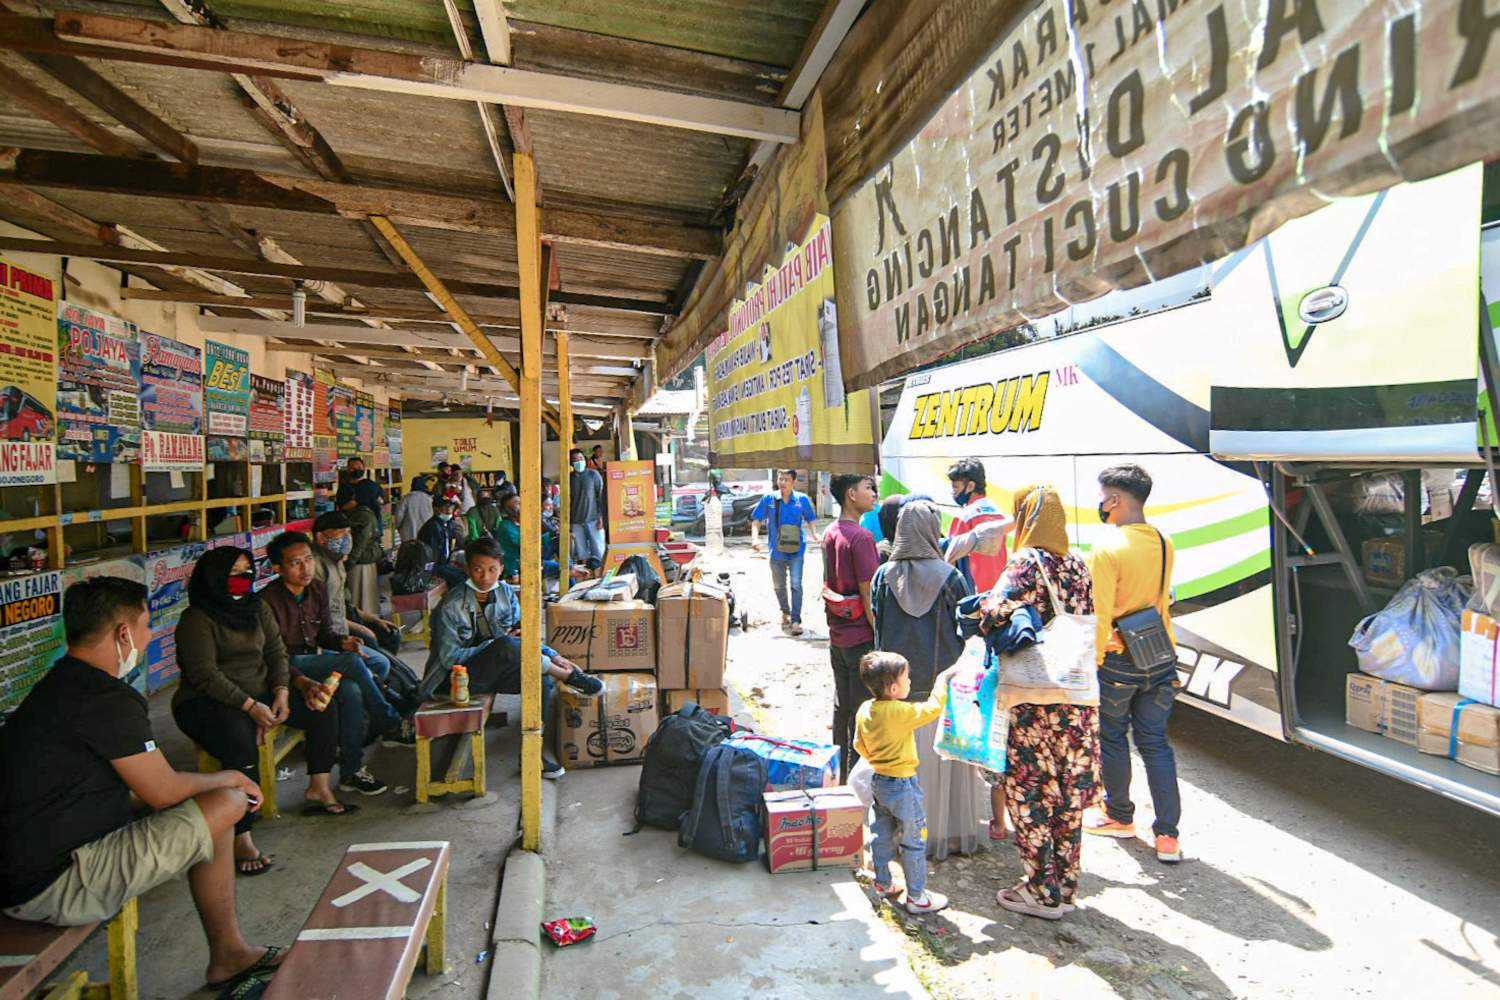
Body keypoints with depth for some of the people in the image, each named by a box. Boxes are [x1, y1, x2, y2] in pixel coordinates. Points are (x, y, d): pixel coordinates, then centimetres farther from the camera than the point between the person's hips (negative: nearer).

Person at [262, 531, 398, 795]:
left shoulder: (317, 588, 4)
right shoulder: (269, 601, -18)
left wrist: (343, 641, -10)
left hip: (315, 657, 6)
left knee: (351, 690, -26)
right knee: (352, 662, -28)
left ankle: (351, 771, -15)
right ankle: (390, 724, -14)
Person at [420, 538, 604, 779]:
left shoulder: (506, 592, 0)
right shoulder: (451, 607, -16)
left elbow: (523, 635, 6)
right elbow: (449, 658, -17)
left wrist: (553, 655, -9)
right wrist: (498, 644, -21)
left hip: (496, 671, 6)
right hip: (459, 677, -5)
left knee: (544, 680, -25)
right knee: (507, 645, -35)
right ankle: (570, 677, -20)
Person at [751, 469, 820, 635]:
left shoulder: (802, 499, -3)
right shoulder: (768, 499, -3)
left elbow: (810, 519, 10)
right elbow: (756, 520, 0)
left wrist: (814, 534, -6)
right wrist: (755, 538, -15)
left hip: (796, 550, -2)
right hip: (777, 551, 2)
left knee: (796, 584, -12)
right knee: (779, 586, 17)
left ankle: (795, 620, -7)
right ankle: (785, 612, 40)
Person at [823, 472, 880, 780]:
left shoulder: (830, 534, 7)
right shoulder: (861, 538, -20)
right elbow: (869, 597, -20)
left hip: (837, 636, 9)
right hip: (862, 639, -8)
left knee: (841, 707, 18)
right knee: (862, 712, 3)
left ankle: (840, 773, 30)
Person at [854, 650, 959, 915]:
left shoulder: (864, 710, -5)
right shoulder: (900, 712, -28)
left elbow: (859, 744, 5)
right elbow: (932, 709, -21)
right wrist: (941, 681, -7)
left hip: (878, 782, 8)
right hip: (903, 786, -8)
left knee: (881, 835, 21)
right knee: (914, 841, 8)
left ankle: (882, 883, 36)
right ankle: (917, 897, 18)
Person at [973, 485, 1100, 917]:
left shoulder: (1026, 562, -11)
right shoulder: (1078, 565, 9)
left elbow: (995, 610, -23)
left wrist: (983, 620, -3)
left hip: (1034, 699, -7)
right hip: (1081, 699, 7)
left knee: (1027, 793, 7)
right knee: (1068, 795, 15)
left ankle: (1042, 892, 14)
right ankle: (1064, 885, 27)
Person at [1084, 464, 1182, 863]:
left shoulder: (1107, 549, -20)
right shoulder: (1164, 544, 0)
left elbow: (1099, 617, -21)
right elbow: (1161, 600, 8)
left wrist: (1092, 662, -11)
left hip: (1117, 661, -6)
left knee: (1112, 739, 14)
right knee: (1156, 744, 12)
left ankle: (1120, 818, 30)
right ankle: (1167, 836, 14)